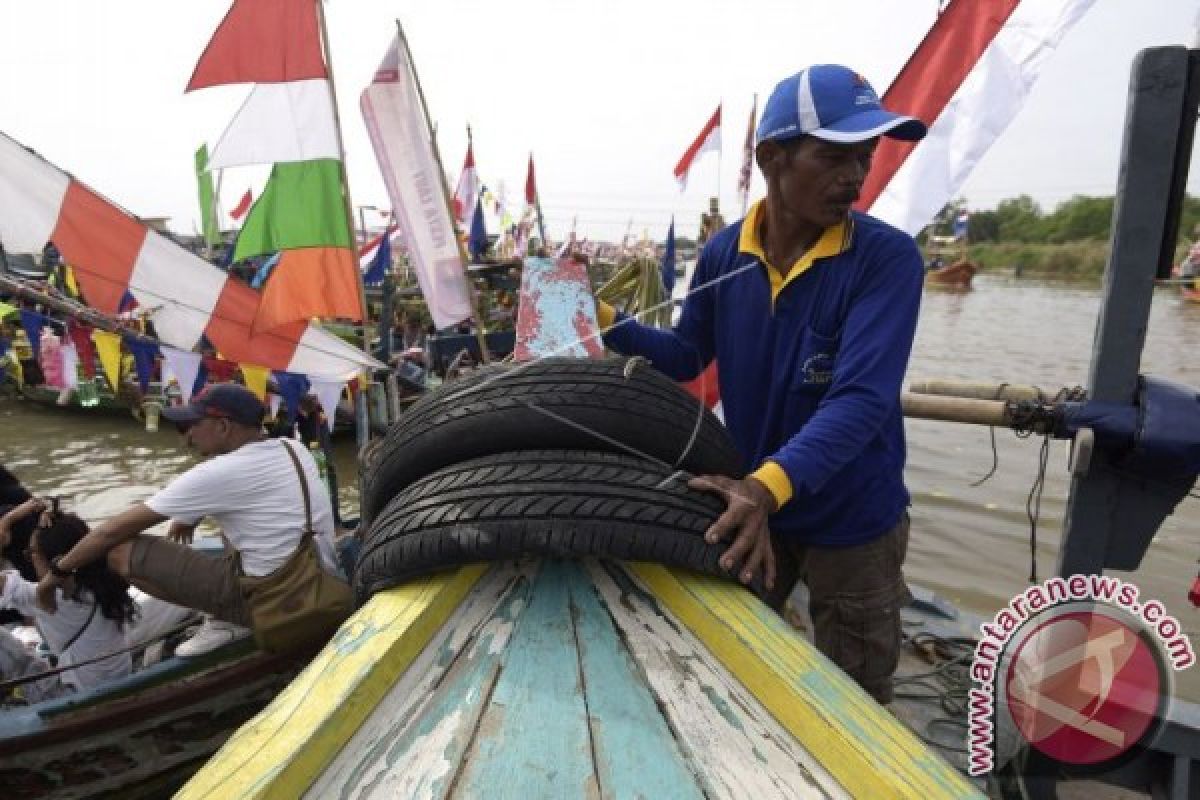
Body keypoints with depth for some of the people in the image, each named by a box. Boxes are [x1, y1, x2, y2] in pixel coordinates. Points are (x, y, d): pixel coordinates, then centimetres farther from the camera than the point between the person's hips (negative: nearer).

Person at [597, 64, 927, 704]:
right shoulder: (724, 254, -8)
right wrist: (607, 322, -9)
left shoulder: (887, 257, -21)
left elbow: (861, 400, -32)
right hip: (747, 507, 4)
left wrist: (769, 486, -46)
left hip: (852, 522, -3)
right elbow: (686, 357, 6)